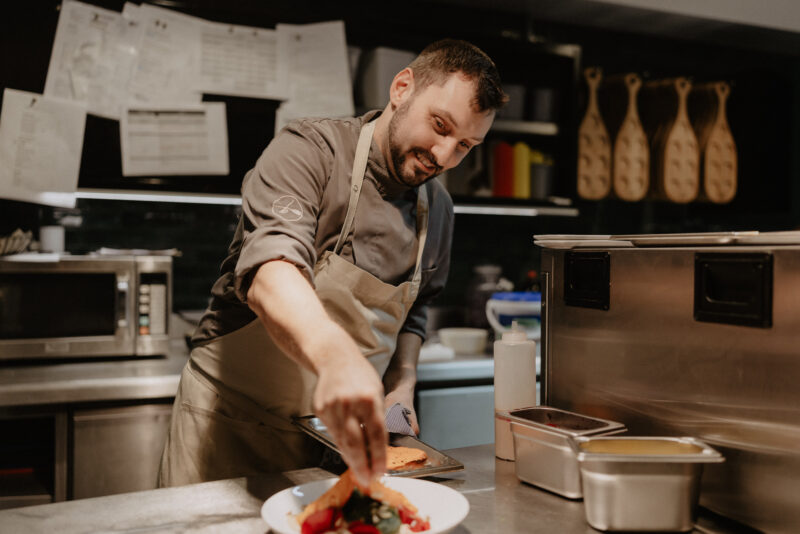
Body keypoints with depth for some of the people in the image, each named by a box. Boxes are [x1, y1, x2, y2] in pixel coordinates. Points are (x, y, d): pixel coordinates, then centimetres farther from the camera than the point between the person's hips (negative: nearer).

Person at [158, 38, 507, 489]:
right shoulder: (310, 151, -18)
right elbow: (270, 268, -36)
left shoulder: (438, 209, 4)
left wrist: (402, 385, 2)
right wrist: (334, 354, -55)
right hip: (236, 418, -5)